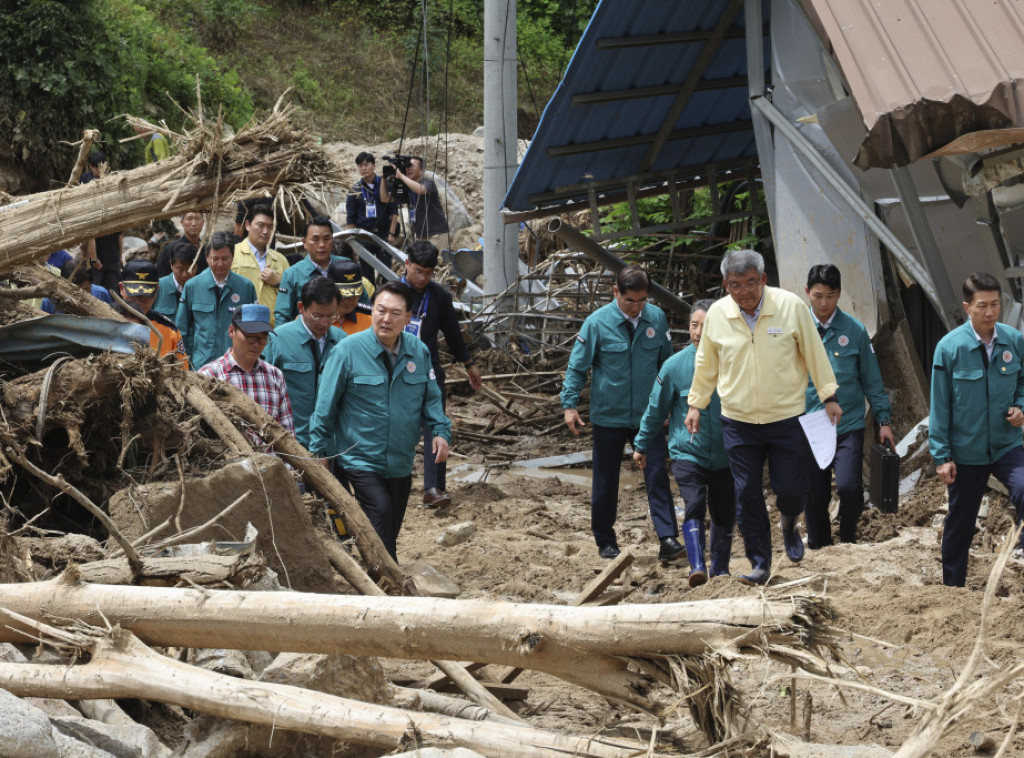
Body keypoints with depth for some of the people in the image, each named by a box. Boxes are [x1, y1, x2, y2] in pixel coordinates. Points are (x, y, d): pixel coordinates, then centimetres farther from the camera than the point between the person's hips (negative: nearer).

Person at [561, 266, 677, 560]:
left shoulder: (657, 318, -2)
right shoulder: (597, 323, -10)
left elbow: (666, 362, 12)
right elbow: (577, 367, -3)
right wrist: (570, 404, -7)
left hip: (648, 415, 1)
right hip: (609, 416, -1)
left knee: (657, 475, -7)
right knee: (605, 481, 9)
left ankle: (667, 538, -7)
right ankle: (605, 541, 22)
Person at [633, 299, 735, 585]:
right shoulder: (675, 365, -8)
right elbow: (656, 409, 6)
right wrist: (641, 445, 15)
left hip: (725, 455, 2)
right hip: (687, 452, -1)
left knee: (724, 513, 11)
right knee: (694, 506, -20)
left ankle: (720, 569, 28)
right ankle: (697, 567, -23)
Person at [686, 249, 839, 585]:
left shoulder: (791, 306, -10)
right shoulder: (716, 314, -3)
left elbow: (814, 353, 0)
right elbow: (705, 364, 12)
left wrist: (828, 397, 3)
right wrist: (695, 403, 16)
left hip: (787, 418, -1)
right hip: (738, 422, 2)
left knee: (792, 491, -1)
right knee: (747, 496, 1)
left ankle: (789, 525, 35)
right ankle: (759, 564, 14)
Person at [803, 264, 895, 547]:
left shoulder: (854, 330, 0)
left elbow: (872, 380, 6)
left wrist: (884, 420, 3)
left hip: (849, 425, -1)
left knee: (849, 486, -19)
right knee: (814, 499, 5)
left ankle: (848, 538, 7)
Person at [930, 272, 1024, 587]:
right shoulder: (949, 347, -11)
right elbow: (939, 405, -7)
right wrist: (941, 455, -7)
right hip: (966, 451, -1)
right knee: (959, 525, 12)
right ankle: (952, 585, 31)